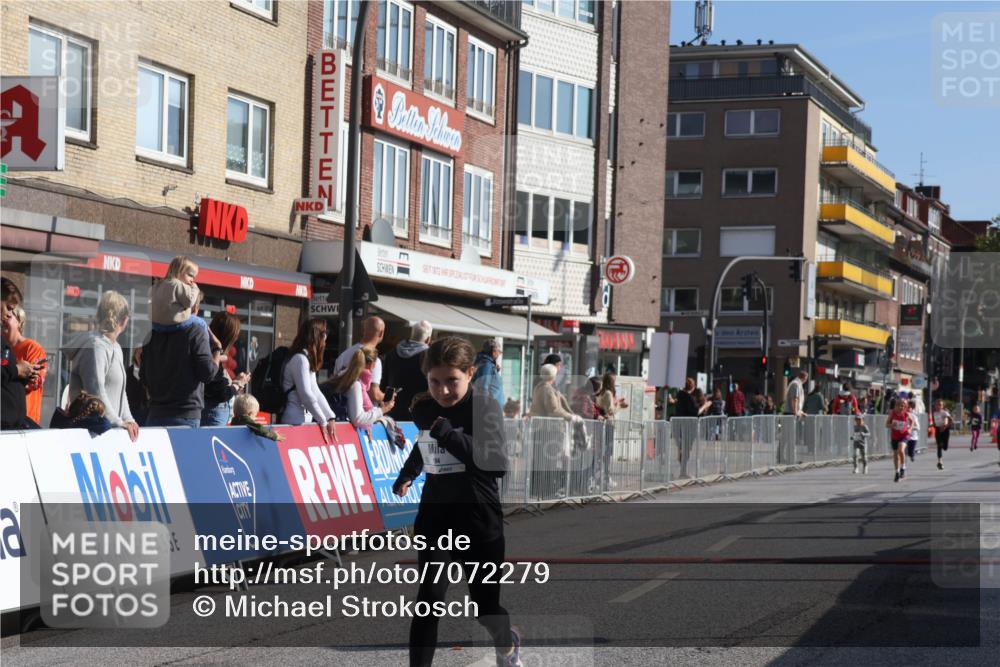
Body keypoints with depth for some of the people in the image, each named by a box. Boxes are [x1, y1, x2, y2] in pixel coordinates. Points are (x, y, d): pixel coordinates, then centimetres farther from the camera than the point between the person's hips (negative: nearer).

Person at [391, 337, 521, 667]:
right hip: (435, 516, 3)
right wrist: (407, 474, 37)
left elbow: (497, 463, -29)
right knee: (429, 599, -12)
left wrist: (446, 431, -30)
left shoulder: (484, 407, -16)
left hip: (479, 519, -3)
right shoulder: (423, 408, 0)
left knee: (485, 604, 11)